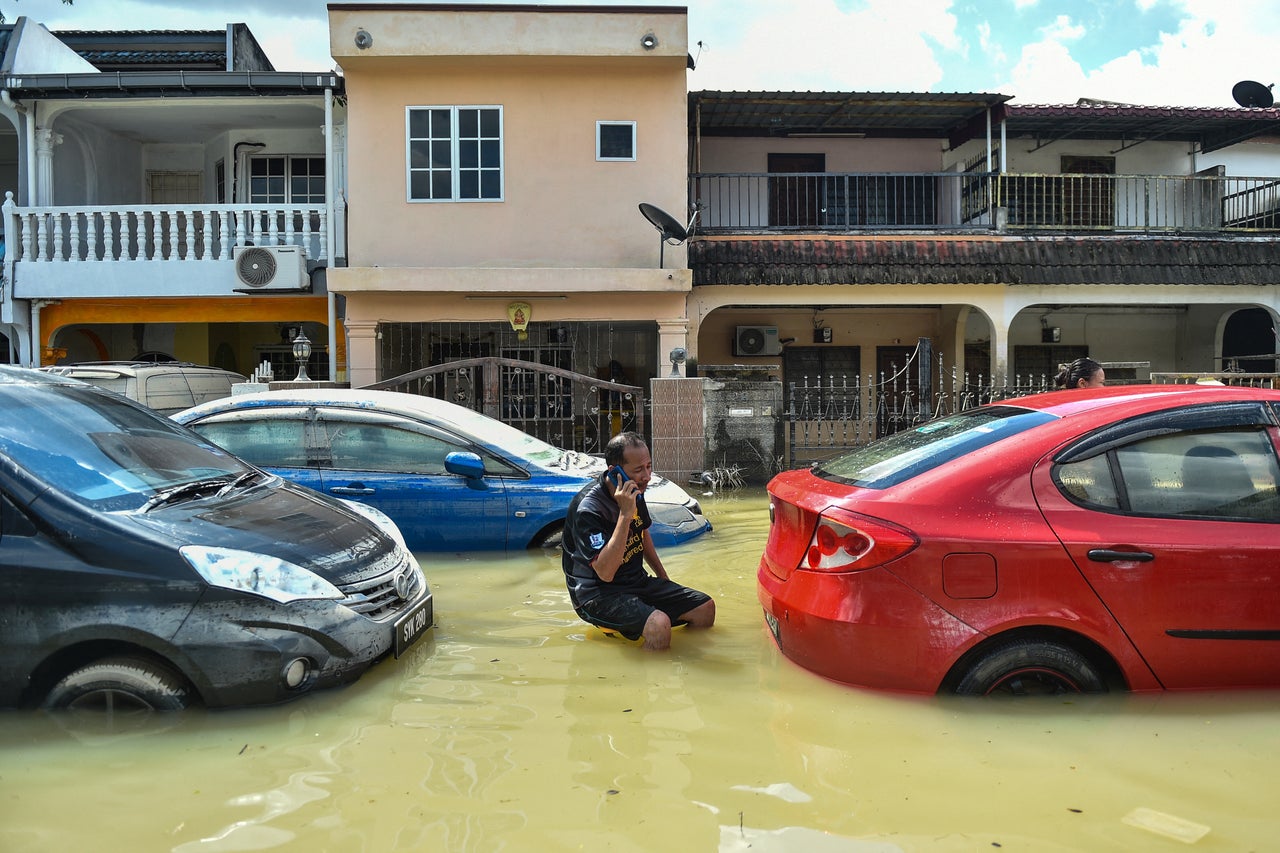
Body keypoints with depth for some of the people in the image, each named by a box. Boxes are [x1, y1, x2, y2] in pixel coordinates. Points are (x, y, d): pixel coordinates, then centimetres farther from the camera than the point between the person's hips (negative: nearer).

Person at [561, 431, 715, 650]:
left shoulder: (635, 492, 2)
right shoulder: (588, 508, -25)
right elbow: (605, 572, -31)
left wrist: (663, 577, 26)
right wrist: (625, 515, -34)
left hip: (637, 581, 8)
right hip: (598, 594, -8)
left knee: (705, 607, 0)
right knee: (658, 624, -33)